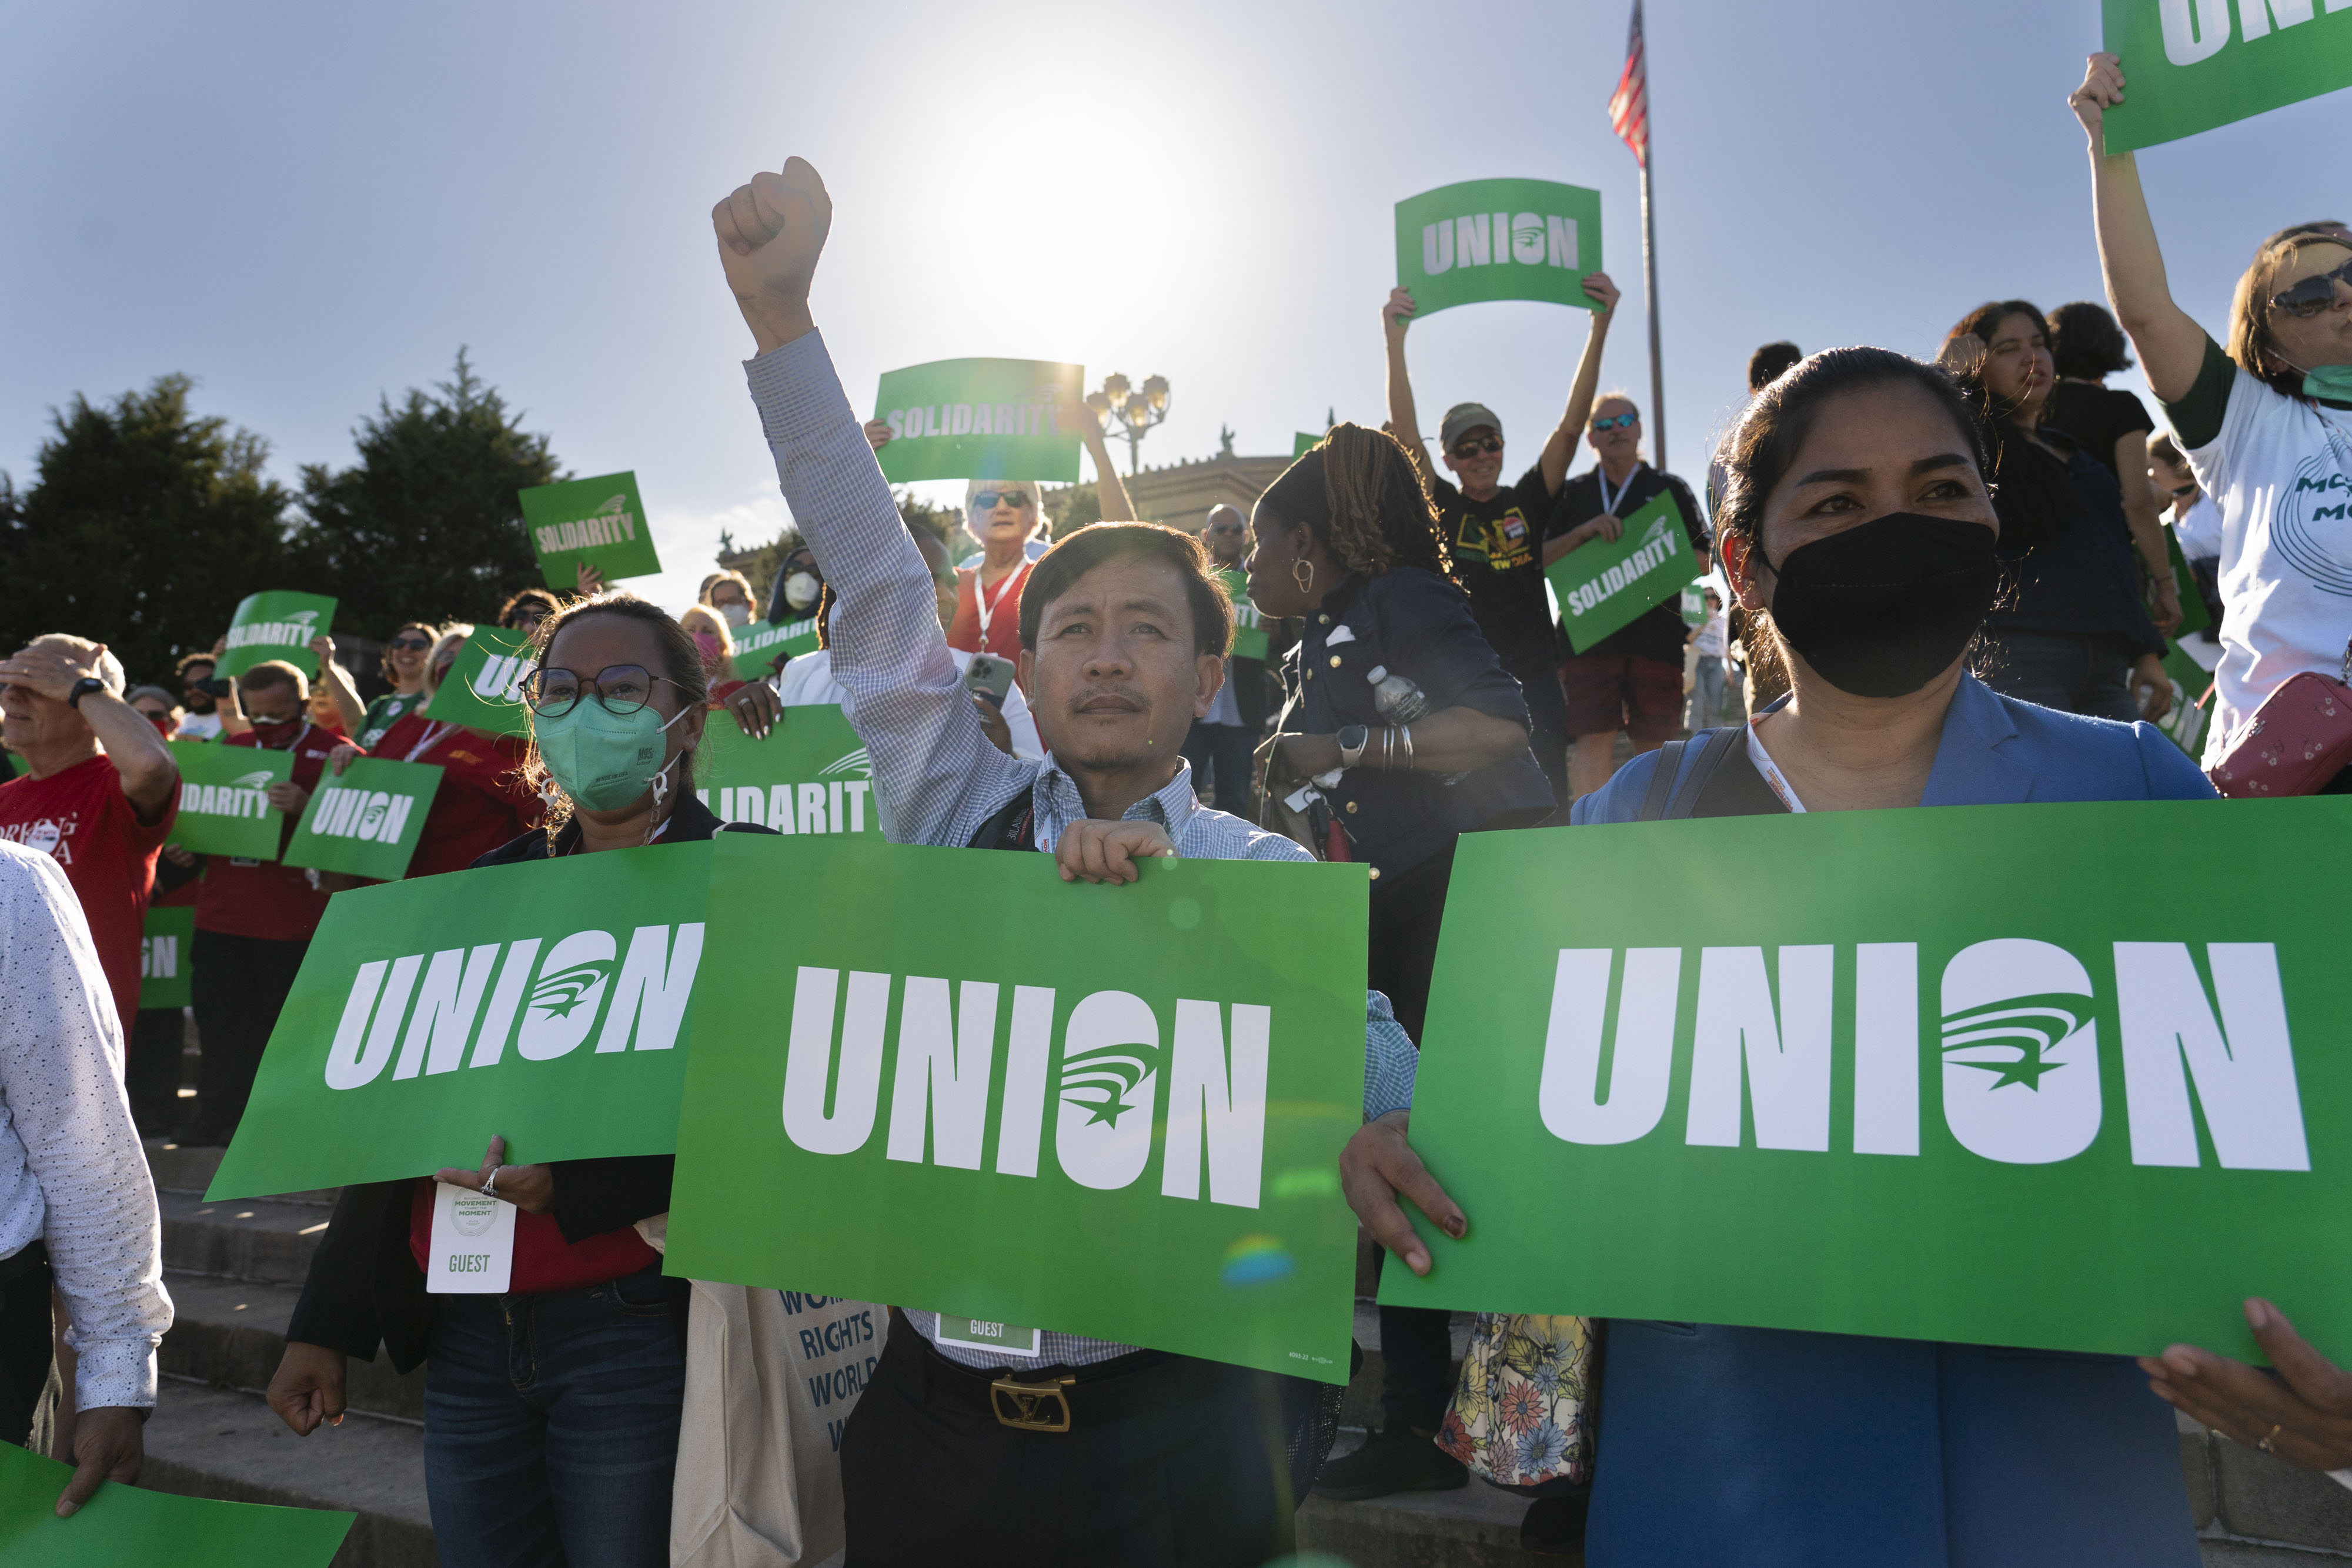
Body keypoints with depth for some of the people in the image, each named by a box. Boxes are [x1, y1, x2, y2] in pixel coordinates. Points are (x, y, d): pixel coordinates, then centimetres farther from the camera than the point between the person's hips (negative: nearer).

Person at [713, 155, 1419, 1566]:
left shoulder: (1269, 879, -1)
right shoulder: (962, 816, 3)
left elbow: (1390, 1093, -10)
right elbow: (878, 589, -3)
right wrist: (777, 310, -7)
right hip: (932, 1410, 2)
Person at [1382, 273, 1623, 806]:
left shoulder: (1528, 502, 6)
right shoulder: (1442, 509, 3)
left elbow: (1572, 424, -2)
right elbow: (1404, 433, -8)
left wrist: (1600, 327, -11)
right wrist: (1395, 341, -18)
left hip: (1535, 681, 1)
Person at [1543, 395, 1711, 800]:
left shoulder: (1670, 489, 18)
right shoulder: (1572, 493, 18)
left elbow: (1702, 561, 14)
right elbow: (1542, 559, 10)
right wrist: (1583, 533, -7)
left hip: (1656, 632, 1)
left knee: (1654, 746, 1)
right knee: (1593, 743, -10)